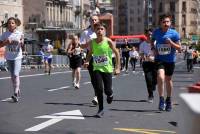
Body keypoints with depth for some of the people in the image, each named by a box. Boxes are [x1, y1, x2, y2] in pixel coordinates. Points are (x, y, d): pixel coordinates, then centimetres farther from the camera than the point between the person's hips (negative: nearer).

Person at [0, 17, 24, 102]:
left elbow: (22, 45, -12)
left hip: (17, 57, -3)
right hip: (9, 57, 3)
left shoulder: (20, 34, -5)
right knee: (12, 76, 12)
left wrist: (21, 42, -34)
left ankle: (15, 94, -17)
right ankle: (17, 90, 28)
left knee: (16, 74, -16)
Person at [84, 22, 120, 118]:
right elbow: (90, 53, 14)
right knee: (98, 89, -9)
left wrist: (117, 67, -4)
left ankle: (110, 95, 38)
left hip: (107, 69, -2)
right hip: (97, 69, 2)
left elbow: (116, 53, -2)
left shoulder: (108, 41, -11)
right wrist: (87, 61, -6)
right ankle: (101, 109, 6)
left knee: (107, 90, 0)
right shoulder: (92, 42, -3)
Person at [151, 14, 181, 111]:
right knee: (160, 77, -22)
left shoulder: (174, 33, -8)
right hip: (159, 59, 0)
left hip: (170, 60, 0)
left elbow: (179, 48, -4)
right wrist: (153, 49, 0)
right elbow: (152, 41, 19)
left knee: (168, 80, 12)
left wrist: (171, 43, -21)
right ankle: (161, 99, -11)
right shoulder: (156, 32, -2)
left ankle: (168, 100, 31)